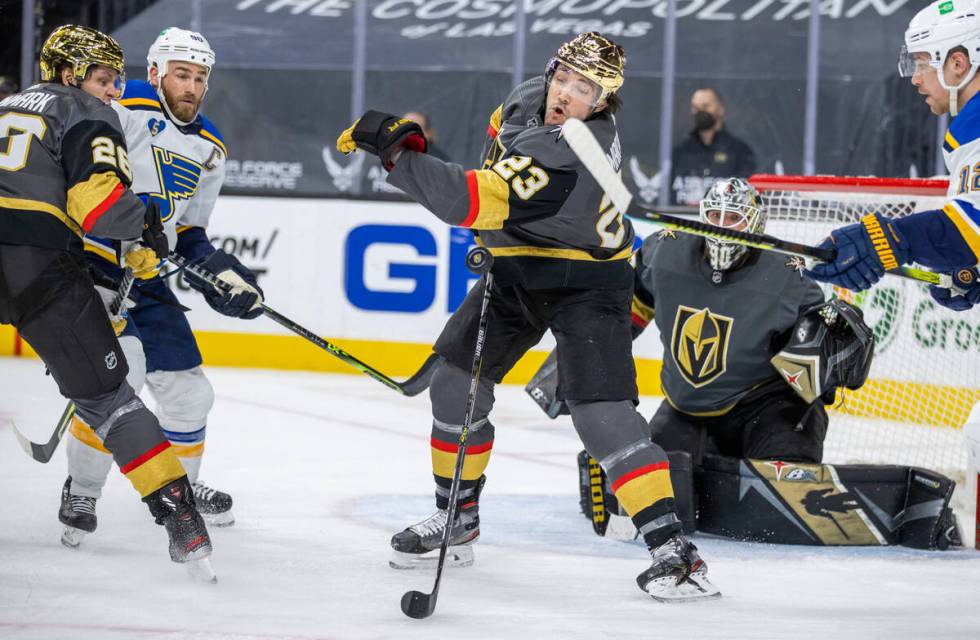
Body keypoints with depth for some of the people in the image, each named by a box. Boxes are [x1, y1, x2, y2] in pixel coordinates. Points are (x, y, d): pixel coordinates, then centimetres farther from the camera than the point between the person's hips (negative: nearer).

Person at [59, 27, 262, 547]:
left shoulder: (209, 150, 12)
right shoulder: (125, 108, -12)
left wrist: (221, 272, 1)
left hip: (146, 281, 8)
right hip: (89, 263, -8)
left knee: (189, 392, 11)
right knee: (121, 369, -26)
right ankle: (82, 493, -11)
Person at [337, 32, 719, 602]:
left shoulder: (567, 160, -34)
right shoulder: (531, 98, -7)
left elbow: (468, 201, -40)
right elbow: (503, 133, 18)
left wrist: (394, 149, -38)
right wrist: (494, 235, 11)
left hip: (585, 281, -9)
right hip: (518, 270, 9)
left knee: (601, 411, -20)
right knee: (457, 381, 7)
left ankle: (672, 549, -19)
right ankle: (458, 519, 24)